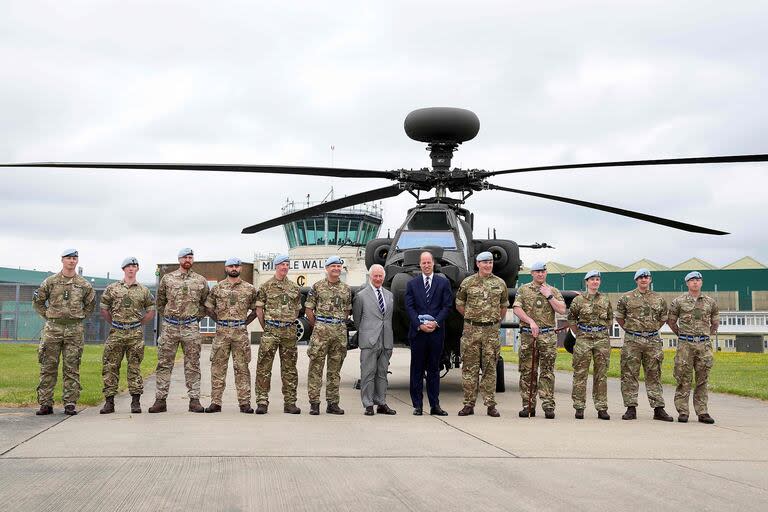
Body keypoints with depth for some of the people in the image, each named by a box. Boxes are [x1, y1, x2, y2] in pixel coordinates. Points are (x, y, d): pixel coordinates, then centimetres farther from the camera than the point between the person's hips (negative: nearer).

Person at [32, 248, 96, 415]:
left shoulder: (84, 284, 7)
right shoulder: (50, 282, 4)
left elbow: (90, 304, 20)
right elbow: (37, 301, 13)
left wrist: (80, 317, 10)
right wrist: (47, 315, 5)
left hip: (75, 330, 0)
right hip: (52, 328, 0)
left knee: (71, 369, 2)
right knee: (48, 367, 0)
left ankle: (70, 404, 6)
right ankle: (45, 403, 6)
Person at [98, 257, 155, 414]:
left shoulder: (143, 290, 7)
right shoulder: (112, 288, 6)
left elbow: (151, 312, 13)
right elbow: (103, 309, 12)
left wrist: (138, 324, 7)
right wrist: (114, 323, 8)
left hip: (135, 334, 0)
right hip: (116, 333, 0)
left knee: (134, 368, 2)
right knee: (110, 367, -1)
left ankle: (136, 401, 7)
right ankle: (109, 401, 5)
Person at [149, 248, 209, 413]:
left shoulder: (201, 281, 7)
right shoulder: (167, 278, 6)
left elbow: (206, 303, 15)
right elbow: (160, 302, 14)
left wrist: (196, 317, 6)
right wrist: (166, 316, 6)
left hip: (191, 328, 0)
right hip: (170, 327, 0)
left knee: (192, 365, 2)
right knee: (164, 364, 0)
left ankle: (194, 400, 6)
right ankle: (160, 400, 4)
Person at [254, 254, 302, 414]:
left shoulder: (295, 288, 11)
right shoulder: (265, 286, 3)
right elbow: (259, 309, 5)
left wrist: (289, 325, 13)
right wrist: (267, 328, 6)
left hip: (289, 332, 3)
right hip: (270, 331, -3)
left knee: (289, 368, 6)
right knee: (264, 367, -6)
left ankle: (290, 403, 11)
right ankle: (262, 402, -2)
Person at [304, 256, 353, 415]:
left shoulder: (346, 289, 13)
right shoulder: (317, 287, 2)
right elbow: (308, 309, 3)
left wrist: (340, 324, 10)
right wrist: (317, 326, 3)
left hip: (340, 331, 4)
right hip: (321, 331, -4)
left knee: (335, 369, 8)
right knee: (316, 367, -4)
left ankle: (332, 403, 13)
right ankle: (314, 403, 0)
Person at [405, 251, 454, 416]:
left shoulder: (444, 283, 7)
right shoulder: (412, 284, 8)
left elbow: (447, 305, 1)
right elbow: (409, 307, 1)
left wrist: (436, 322, -11)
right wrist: (420, 325, -11)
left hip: (436, 332, 0)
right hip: (417, 332, 0)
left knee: (434, 368, 5)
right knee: (417, 369, 2)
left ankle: (435, 405, 9)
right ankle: (417, 405, 6)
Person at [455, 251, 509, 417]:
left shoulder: (500, 283, 6)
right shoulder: (467, 283, 2)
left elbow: (504, 306, 18)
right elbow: (459, 305, 12)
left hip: (492, 330, 1)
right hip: (471, 330, -1)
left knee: (490, 368, 3)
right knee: (469, 367, 1)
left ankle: (490, 405, 7)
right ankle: (469, 404, 6)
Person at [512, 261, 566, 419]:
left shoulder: (554, 291, 12)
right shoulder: (523, 290, 10)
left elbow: (562, 310, 0)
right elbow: (517, 309, -3)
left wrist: (549, 296, -5)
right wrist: (531, 321, -14)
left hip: (548, 336, 0)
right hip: (527, 335, 0)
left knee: (547, 372, -4)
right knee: (527, 372, 2)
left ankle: (548, 405, -3)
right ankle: (528, 405, 7)